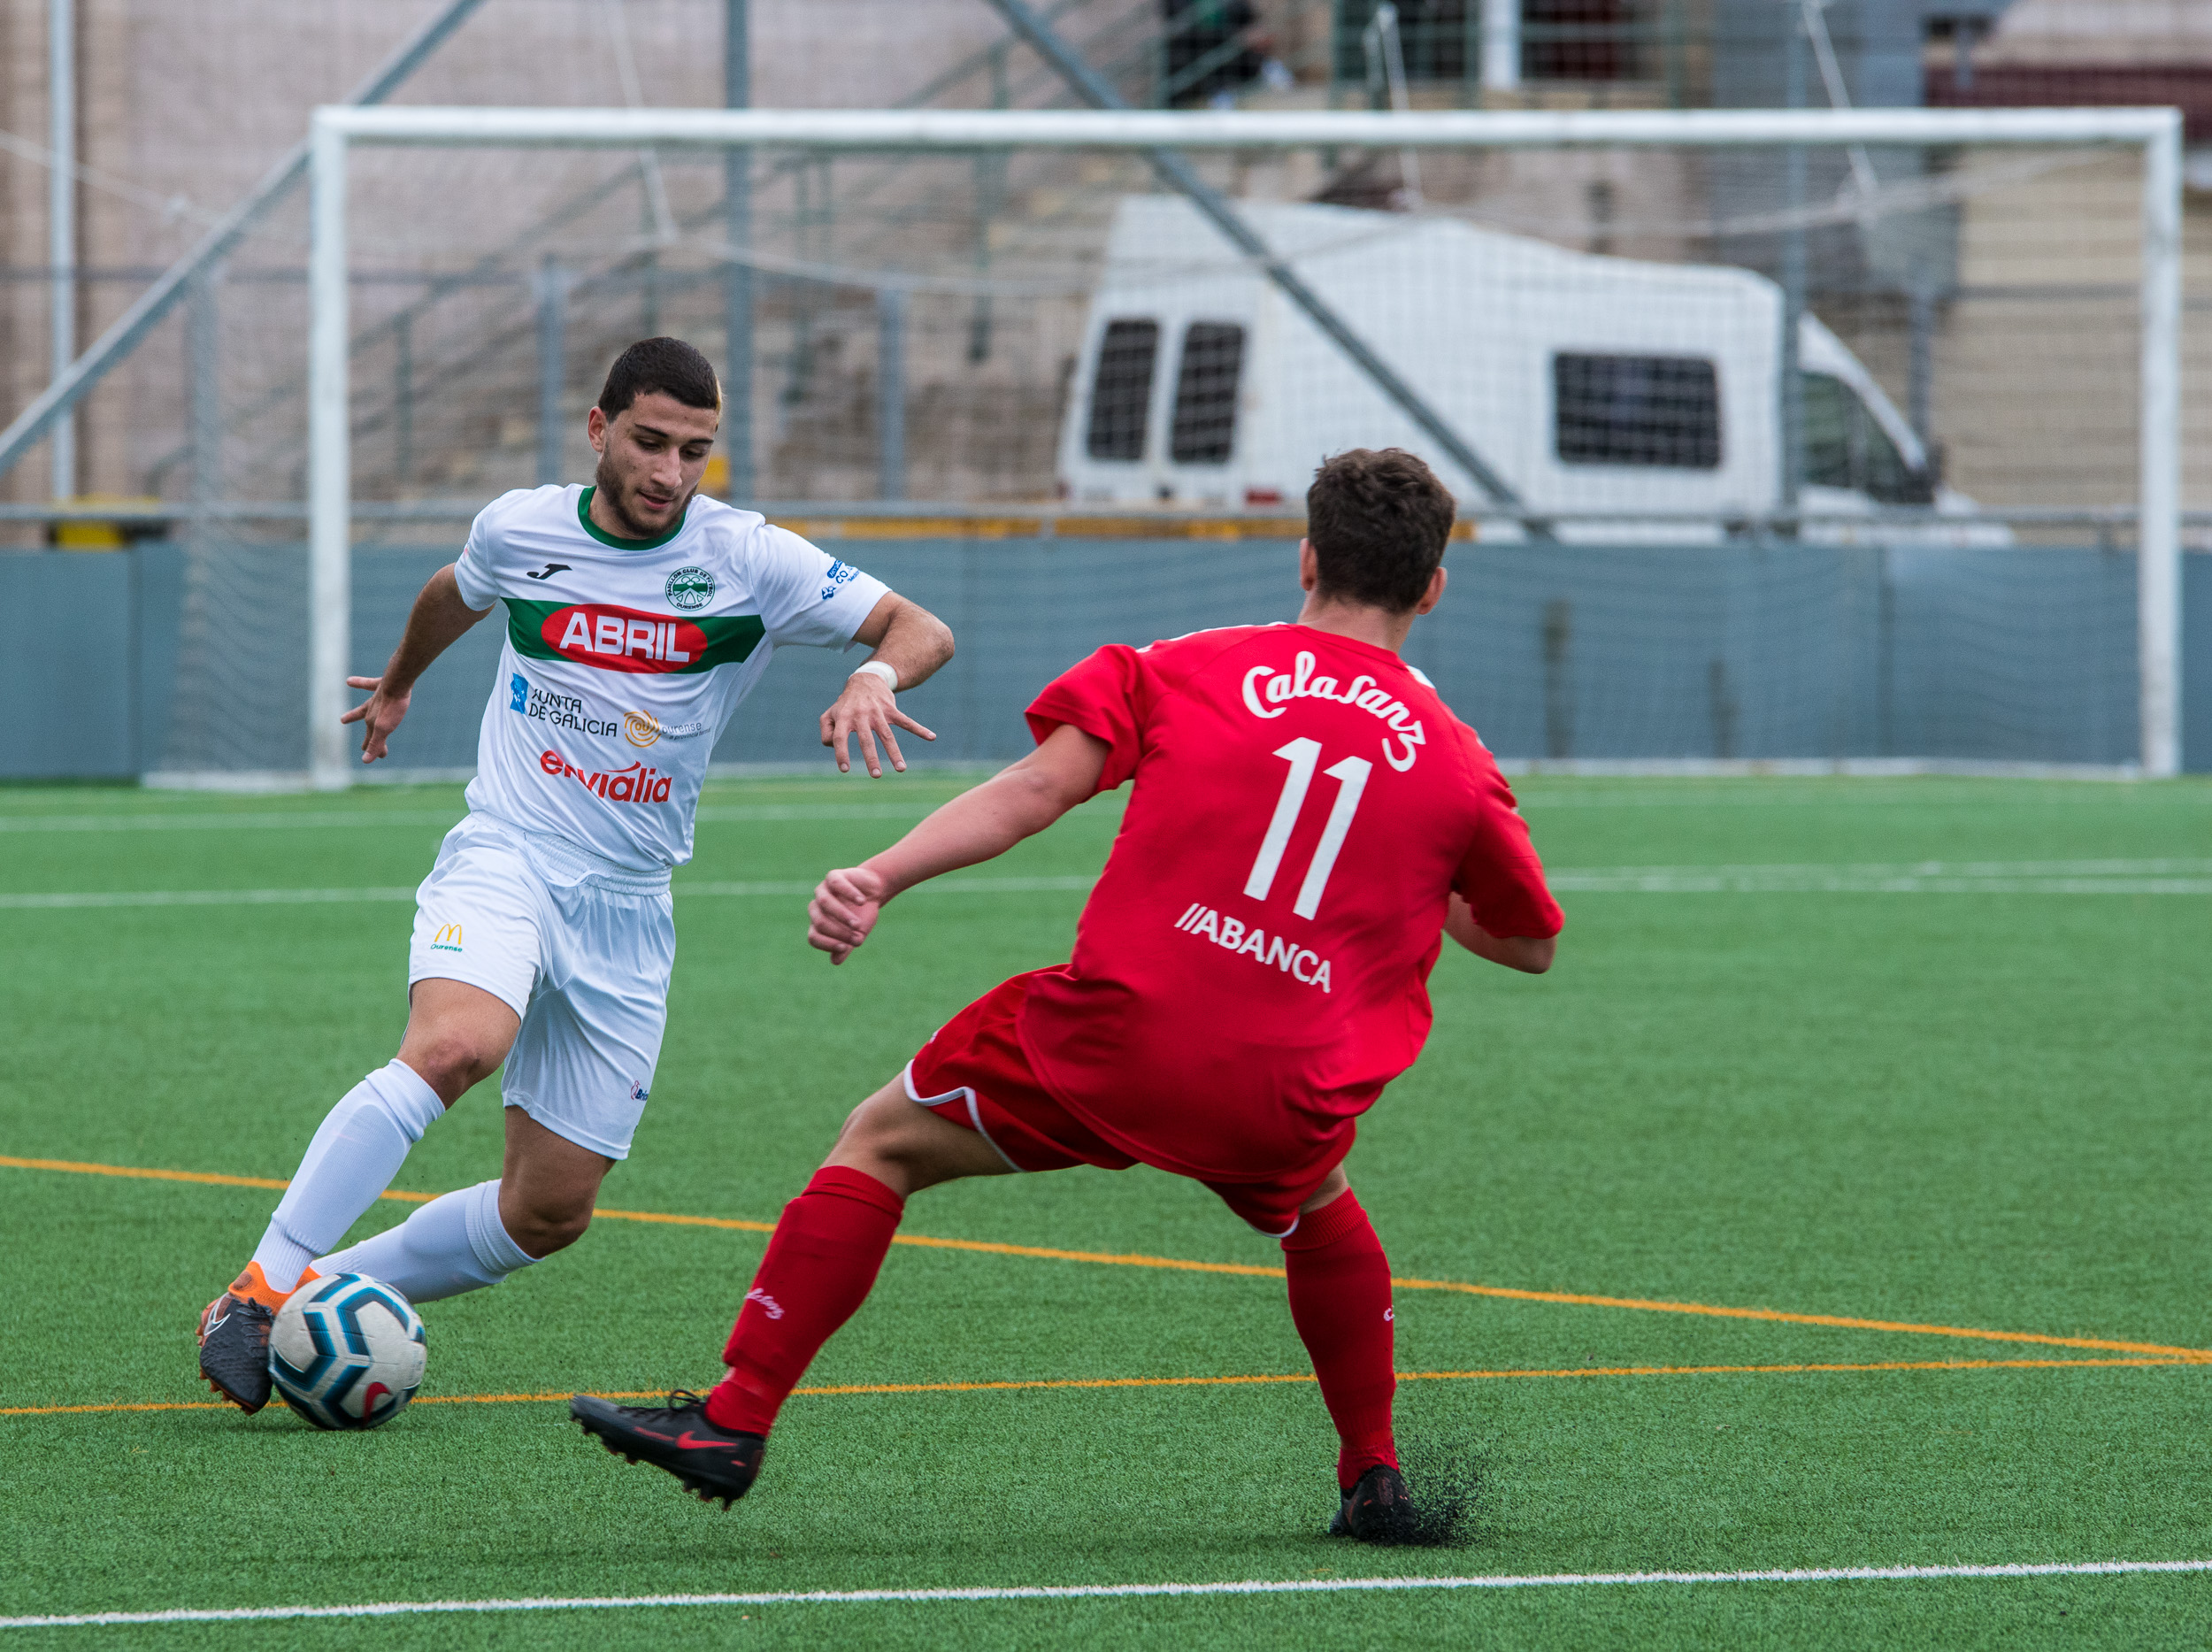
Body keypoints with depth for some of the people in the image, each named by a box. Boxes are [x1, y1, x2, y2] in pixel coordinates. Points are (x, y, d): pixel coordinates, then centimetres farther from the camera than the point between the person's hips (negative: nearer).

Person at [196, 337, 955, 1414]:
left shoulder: (750, 561, -3)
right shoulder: (520, 529, 1)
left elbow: (922, 632, -4)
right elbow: (457, 594, 25)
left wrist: (874, 674, -27)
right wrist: (398, 682, 43)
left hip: (627, 912, 2)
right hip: (503, 856, -2)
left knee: (548, 1215, 0)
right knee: (457, 1043, -35)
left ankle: (335, 1289, 19)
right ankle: (262, 1289, -31)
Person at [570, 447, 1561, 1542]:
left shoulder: (1187, 670, 9)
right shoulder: (1456, 764, 12)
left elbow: (1038, 787, -5)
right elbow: (1530, 943, 26)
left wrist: (881, 878, -11)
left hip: (1120, 1035, -2)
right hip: (1287, 1101, 2)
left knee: (882, 1144, 16)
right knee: (1319, 1210, 37)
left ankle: (735, 1424, 11)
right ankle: (1375, 1482, 33)